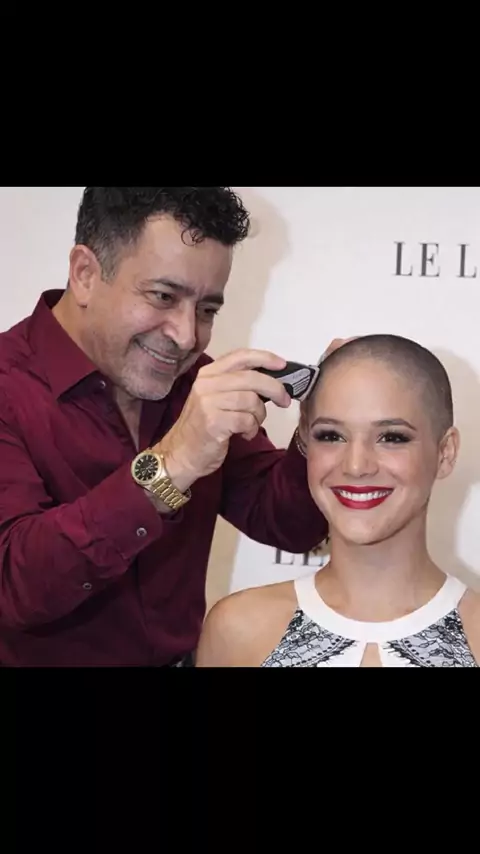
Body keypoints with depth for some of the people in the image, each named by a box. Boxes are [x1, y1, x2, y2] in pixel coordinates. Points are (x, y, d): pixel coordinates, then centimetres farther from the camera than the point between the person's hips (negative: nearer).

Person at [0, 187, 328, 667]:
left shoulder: (196, 384, 1)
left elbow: (289, 526, 1)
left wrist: (319, 429, -15)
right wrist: (168, 466, -34)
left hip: (184, 659, 4)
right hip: (40, 656, -3)